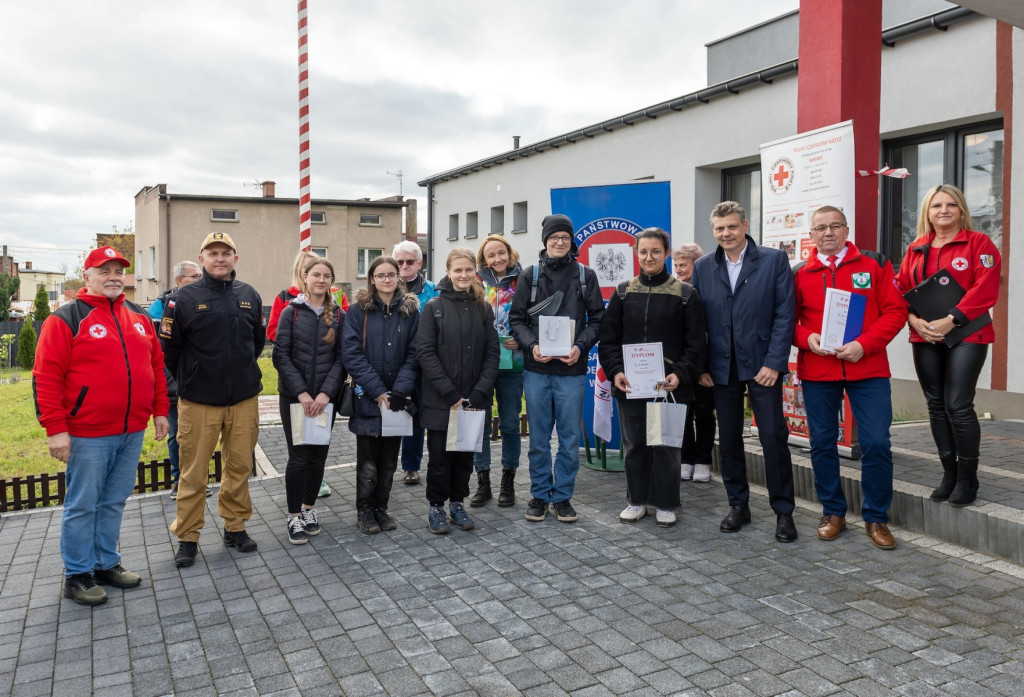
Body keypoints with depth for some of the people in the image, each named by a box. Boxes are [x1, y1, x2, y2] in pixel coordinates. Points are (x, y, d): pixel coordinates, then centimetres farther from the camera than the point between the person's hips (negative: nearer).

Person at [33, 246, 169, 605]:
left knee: (114, 502, 15)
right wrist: (55, 428, -14)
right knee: (82, 506, 5)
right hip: (87, 435, -5)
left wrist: (160, 411, 12)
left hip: (132, 433, 6)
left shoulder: (140, 318, 12)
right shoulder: (66, 318, -6)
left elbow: (156, 366, 17)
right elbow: (46, 377, -10)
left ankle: (106, 564, 29)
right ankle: (77, 575, 18)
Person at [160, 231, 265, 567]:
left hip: (244, 400, 3)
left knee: (240, 467, 11)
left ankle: (235, 526, 27)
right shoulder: (184, 298, -5)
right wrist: (189, 380, 6)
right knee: (193, 473, 5)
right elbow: (169, 348, 0)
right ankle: (187, 537, 19)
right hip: (198, 401, -3)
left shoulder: (249, 296, 5)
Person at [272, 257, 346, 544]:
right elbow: (281, 356, -6)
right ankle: (294, 517, 13)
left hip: (325, 398, 2)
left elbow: (341, 358, -1)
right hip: (294, 396, -2)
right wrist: (301, 392, -14)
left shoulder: (338, 315, 3)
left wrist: (325, 393, -12)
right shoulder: (291, 313, -2)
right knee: (299, 457, 0)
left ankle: (308, 509, 26)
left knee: (319, 455, 8)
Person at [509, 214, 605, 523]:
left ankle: (563, 496, 21)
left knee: (570, 438, 6)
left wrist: (581, 347, -11)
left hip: (572, 370, 0)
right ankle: (540, 495, 22)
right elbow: (517, 319, 4)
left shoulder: (585, 275, 5)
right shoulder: (530, 276, 6)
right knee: (539, 438, 9)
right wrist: (532, 346, -13)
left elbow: (597, 318, 5)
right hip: (536, 370, 0)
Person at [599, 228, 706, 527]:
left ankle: (665, 504, 20)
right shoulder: (623, 292, 8)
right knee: (634, 444, 10)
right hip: (629, 385, 2)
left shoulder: (685, 294, 1)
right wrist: (615, 371, -8)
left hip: (669, 385, -2)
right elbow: (608, 338, 6)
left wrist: (681, 374, -14)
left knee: (666, 445, 5)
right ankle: (637, 500, 25)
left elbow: (696, 343, -1)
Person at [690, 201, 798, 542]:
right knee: (728, 439, 9)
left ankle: (783, 511, 12)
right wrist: (700, 366, 0)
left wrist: (774, 362, -12)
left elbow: (785, 314, -5)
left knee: (774, 436, -1)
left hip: (762, 365, -3)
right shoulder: (703, 268, 8)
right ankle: (738, 505, 24)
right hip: (721, 367, 3)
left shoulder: (774, 260, -1)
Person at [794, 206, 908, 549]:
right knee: (822, 443, 8)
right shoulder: (800, 274, 5)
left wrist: (864, 344, -14)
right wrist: (806, 338, -13)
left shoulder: (875, 265, 3)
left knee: (876, 443, -3)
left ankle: (876, 518, 15)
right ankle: (833, 512, 25)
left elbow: (895, 311, -2)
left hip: (868, 369, -1)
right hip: (816, 372, 1)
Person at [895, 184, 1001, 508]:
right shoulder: (916, 249, 12)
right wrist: (914, 319, -9)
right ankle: (949, 474, 19)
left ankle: (967, 478, 6)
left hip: (966, 336, -4)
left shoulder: (979, 243, -1)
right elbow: (901, 289, 9)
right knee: (936, 405, 7)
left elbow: (986, 289, -11)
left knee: (958, 406, -9)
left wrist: (952, 319, -20)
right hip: (924, 338, 5)